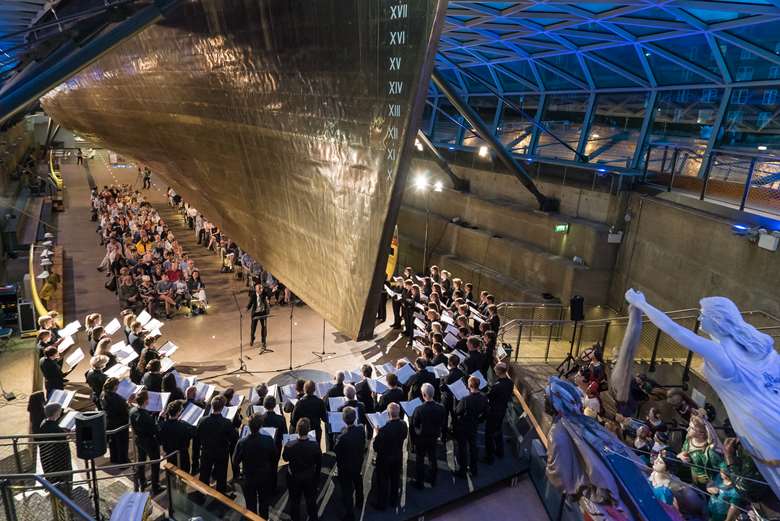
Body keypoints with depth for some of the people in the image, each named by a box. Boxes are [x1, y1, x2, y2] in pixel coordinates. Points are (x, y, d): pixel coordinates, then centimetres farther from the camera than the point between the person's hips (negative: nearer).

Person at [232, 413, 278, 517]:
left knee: (251, 505, 20)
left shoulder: (242, 443, -26)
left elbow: (235, 461, -12)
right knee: (264, 502, 23)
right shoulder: (268, 440, -23)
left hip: (248, 478, -1)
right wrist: (272, 472, 11)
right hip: (265, 477, 1)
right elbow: (275, 457, -8)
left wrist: (236, 475, 8)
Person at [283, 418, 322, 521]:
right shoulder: (315, 445, -27)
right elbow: (319, 463, -10)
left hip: (294, 478, -1)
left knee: (295, 501, 22)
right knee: (311, 501, 23)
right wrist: (317, 476, 7)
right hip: (310, 478, 1)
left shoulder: (290, 446, -30)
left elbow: (285, 458, -7)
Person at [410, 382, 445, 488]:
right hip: (434, 438, 4)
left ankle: (419, 482, 26)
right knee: (432, 459, 22)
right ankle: (433, 480, 38)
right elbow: (442, 423, -4)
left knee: (420, 460, 14)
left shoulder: (419, 409, -29)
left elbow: (414, 425, -16)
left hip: (421, 438, -4)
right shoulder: (440, 408, -17)